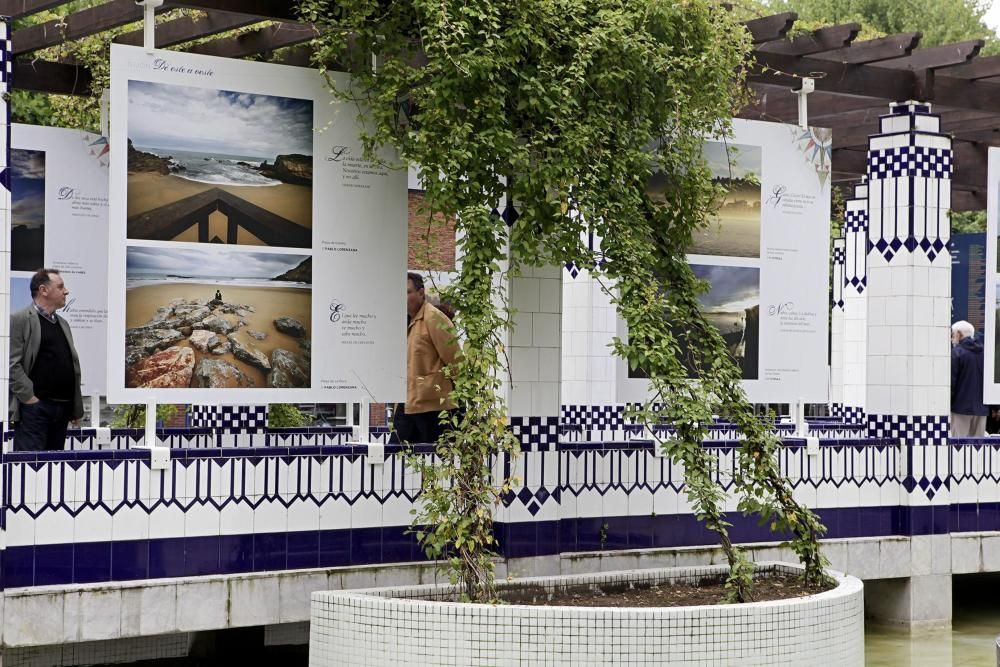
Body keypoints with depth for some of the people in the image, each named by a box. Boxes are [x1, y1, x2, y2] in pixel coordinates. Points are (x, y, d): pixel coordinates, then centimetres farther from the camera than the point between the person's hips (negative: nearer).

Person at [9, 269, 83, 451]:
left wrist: (76, 407, 13)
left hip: (63, 408, 7)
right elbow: (12, 364, -11)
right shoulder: (19, 320, -4)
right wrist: (29, 397, -16)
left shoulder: (62, 323, 21)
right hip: (34, 407, -7)